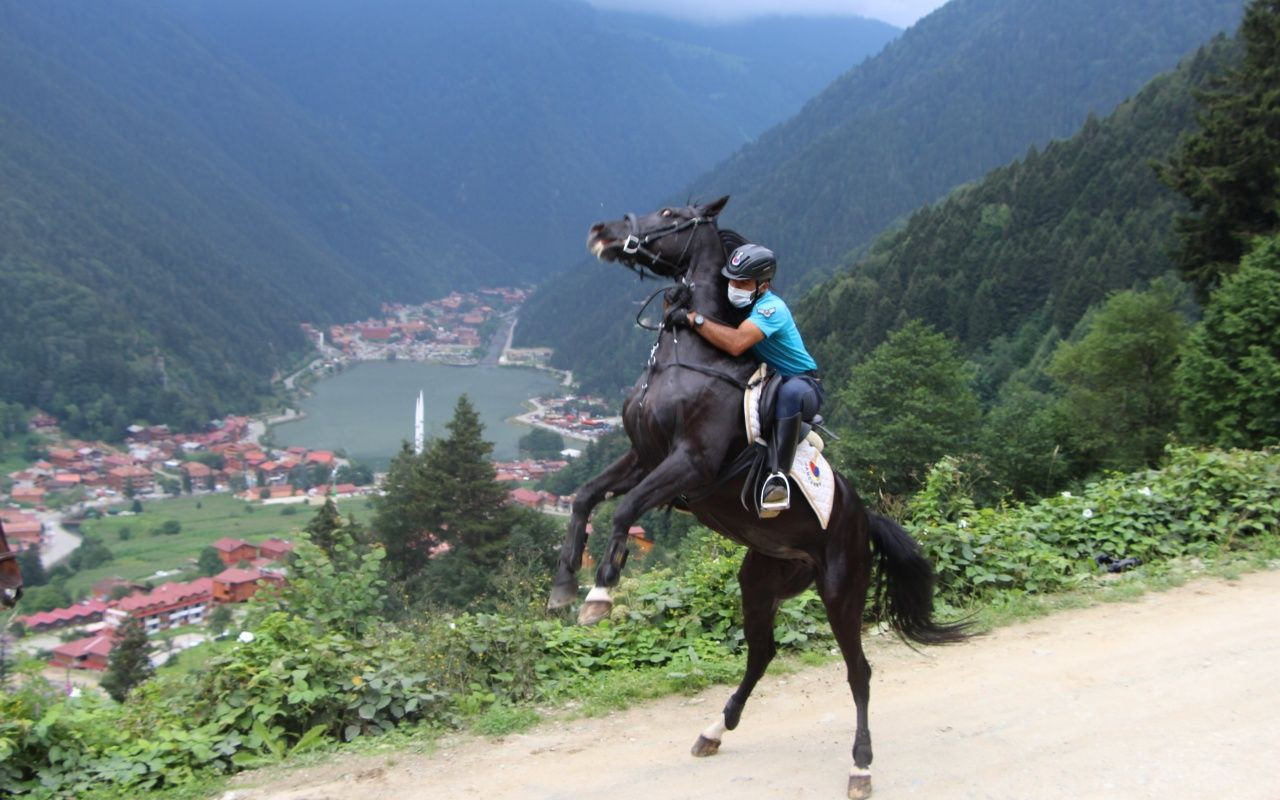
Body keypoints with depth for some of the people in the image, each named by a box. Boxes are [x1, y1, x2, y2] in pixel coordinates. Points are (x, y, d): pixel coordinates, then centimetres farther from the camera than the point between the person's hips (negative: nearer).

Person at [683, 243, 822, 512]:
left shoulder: (771, 308, -22)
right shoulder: (739, 305, 5)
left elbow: (736, 343, -39)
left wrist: (695, 319, -35)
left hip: (802, 383, -9)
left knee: (790, 392, -44)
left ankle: (778, 476, -47)